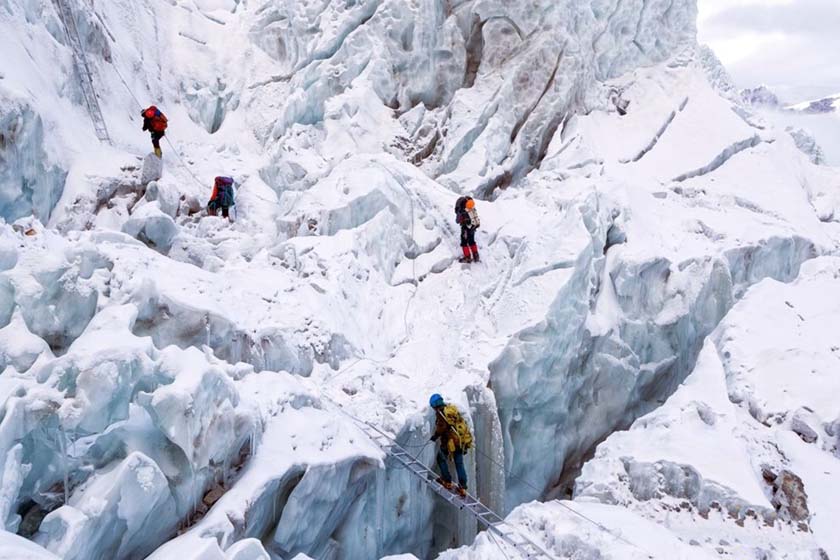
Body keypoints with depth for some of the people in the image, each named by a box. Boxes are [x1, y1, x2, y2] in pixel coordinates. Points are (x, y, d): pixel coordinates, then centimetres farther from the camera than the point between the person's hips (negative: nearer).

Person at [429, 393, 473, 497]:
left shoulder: (440, 412, -9)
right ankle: (463, 488, 9)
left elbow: (441, 427, -20)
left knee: (441, 458, 17)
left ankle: (447, 481, 17)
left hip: (450, 441, -6)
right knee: (459, 463, 11)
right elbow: (462, 422, 16)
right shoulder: (453, 409, 13)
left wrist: (435, 436, -3)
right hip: (461, 440, 7)